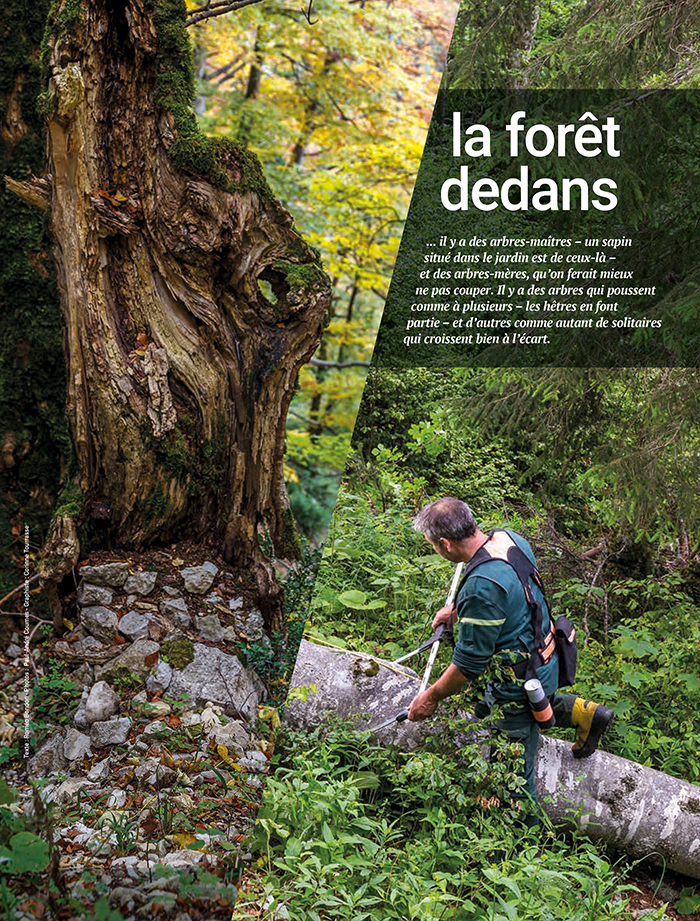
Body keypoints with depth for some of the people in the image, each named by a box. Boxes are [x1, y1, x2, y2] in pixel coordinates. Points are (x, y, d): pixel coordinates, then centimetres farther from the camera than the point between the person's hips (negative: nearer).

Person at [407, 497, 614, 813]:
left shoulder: (481, 587, -34)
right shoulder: (509, 538, -7)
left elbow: (469, 664, -25)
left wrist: (431, 697, -9)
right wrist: (457, 608, 25)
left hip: (521, 678, -9)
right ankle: (582, 712, 32)